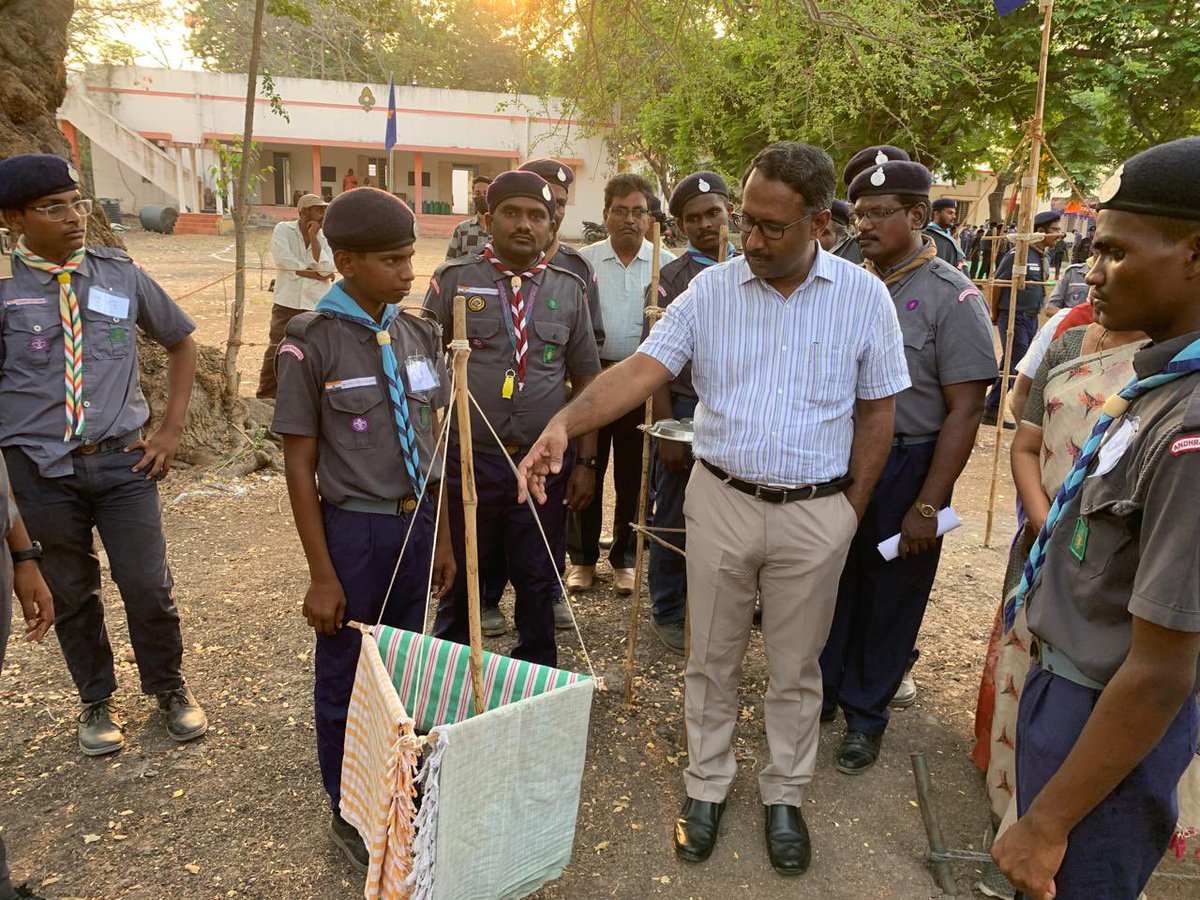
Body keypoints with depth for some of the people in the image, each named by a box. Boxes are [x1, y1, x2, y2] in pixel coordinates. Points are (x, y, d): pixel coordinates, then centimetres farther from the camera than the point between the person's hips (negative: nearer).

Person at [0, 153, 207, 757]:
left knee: (149, 587, 2)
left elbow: (181, 341, 13)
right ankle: (95, 701, 36)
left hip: (122, 459, 1)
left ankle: (169, 689, 29)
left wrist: (171, 428, 6)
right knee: (71, 592, 14)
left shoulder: (121, 275, 1)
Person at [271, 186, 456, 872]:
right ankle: (348, 814, 35)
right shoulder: (312, 342, -12)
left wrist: (442, 539, 11)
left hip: (418, 522, 5)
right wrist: (321, 574, -9)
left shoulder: (420, 335, 3)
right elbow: (300, 464, -9)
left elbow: (432, 444, 9)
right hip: (353, 529, -4)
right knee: (345, 678, 12)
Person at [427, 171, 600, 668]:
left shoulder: (569, 290, 6)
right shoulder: (453, 280, 0)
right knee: (461, 577, 13)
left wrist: (586, 461, 3)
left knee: (539, 583, 13)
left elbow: (586, 380, 9)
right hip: (466, 460, -1)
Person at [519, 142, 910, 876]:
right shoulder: (711, 289, -4)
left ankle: (786, 795, 36)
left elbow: (876, 411, 1)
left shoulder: (864, 297, -5)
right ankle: (707, 785, 35)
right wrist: (566, 423, -28)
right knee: (713, 659, 14)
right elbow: (643, 369, -13)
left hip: (815, 513, 0)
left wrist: (852, 509, 0)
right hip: (721, 500, 1)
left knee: (795, 669, 15)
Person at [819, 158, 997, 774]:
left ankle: (865, 715, 31)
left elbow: (964, 410, -13)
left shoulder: (952, 298, -11)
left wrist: (928, 506, -16)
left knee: (889, 600, 12)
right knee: (831, 587, 16)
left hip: (906, 469, -4)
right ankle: (821, 692, 37)